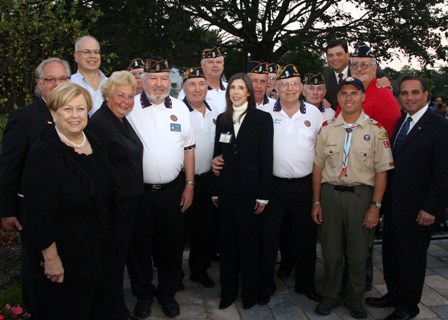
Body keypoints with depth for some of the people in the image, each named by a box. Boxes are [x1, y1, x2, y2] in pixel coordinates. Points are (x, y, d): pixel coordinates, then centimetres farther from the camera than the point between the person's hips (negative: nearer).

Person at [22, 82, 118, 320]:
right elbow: (39, 212, -20)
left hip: (101, 252, 7)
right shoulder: (43, 152, -18)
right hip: (64, 259, -7)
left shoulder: (93, 144, 4)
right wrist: (50, 257, -19)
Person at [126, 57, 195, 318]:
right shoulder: (130, 108, -4)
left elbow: (188, 148, 9)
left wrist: (189, 184, 5)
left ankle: (168, 293, 33)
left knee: (171, 246, 13)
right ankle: (143, 295, 31)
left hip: (172, 191, 2)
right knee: (139, 246, 10)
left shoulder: (180, 108, 5)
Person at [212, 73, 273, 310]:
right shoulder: (222, 119, 10)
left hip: (249, 190, -4)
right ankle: (227, 290, 25)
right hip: (225, 190, 4)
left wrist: (263, 194, -10)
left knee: (249, 242, 6)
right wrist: (215, 191, 10)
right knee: (227, 241, 11)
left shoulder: (262, 118, -3)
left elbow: (266, 157, -6)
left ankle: (250, 292, 23)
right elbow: (217, 153, 13)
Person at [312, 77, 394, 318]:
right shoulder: (327, 128, 3)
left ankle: (354, 298, 32)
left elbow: (381, 171, -3)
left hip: (361, 195, -1)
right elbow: (318, 166, 6)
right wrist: (316, 202, 4)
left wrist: (375, 206, -7)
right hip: (330, 193, 2)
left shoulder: (375, 130, -4)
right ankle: (331, 295, 31)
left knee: (358, 252, 11)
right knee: (331, 250, 11)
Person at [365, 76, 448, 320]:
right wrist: (385, 198, 5)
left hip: (416, 209, -6)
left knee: (412, 259, 9)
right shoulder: (399, 122, 10)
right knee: (390, 254, 17)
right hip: (393, 206, 7)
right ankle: (394, 295, 38)